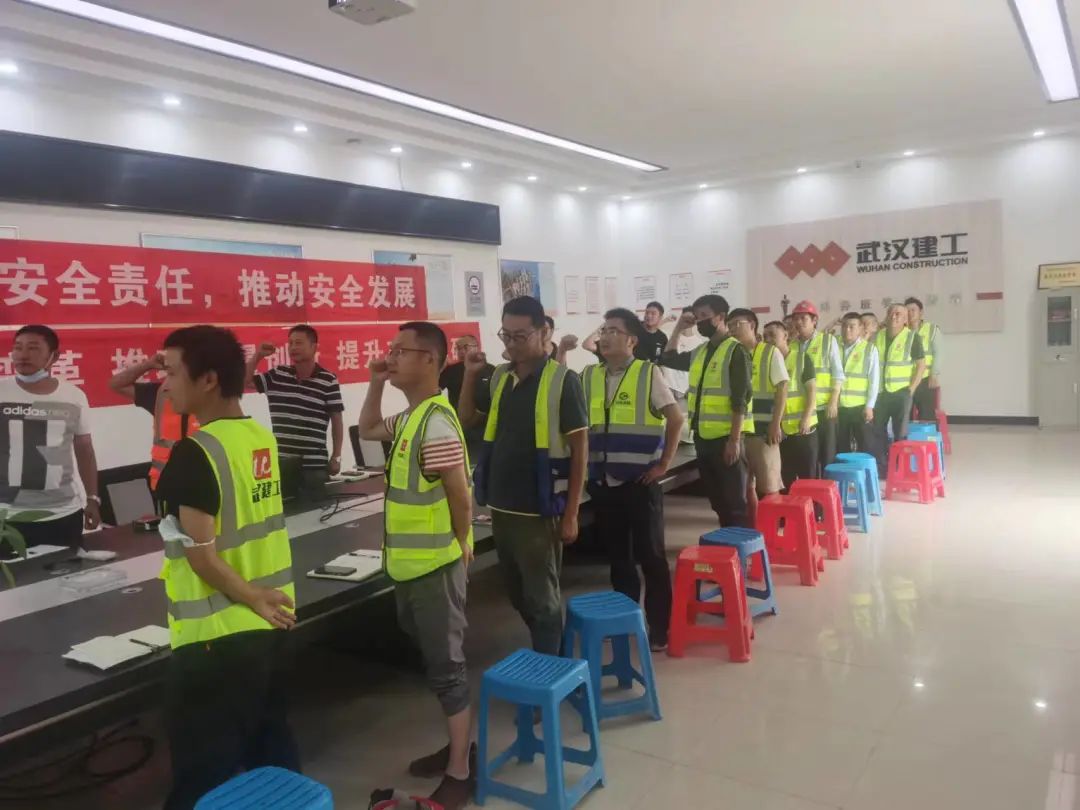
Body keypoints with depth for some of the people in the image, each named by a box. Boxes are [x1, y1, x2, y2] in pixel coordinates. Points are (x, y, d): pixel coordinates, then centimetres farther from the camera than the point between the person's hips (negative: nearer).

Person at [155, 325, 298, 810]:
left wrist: (251, 598, -10)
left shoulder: (193, 452, -19)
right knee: (272, 749, 21)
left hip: (216, 635, -8)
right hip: (271, 624, 8)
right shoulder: (263, 438, 3)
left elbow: (199, 552, -20)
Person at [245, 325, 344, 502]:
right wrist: (257, 355, 1)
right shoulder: (277, 375, 6)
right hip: (279, 462, 4)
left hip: (313, 464, -3)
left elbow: (337, 421, -1)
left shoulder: (328, 381, -4)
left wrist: (336, 457, -4)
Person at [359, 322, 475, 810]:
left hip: (434, 566, -10)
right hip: (413, 564, 10)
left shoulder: (435, 423, -22)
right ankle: (457, 747, 36)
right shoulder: (409, 416, 8)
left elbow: (461, 496, -21)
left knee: (445, 667, 3)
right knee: (436, 661, 20)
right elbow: (366, 430, 26)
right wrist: (376, 384, 12)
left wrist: (458, 546, -7)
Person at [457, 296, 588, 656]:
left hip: (538, 511, -6)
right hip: (501, 506, 7)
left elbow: (580, 448, -10)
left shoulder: (563, 380, -11)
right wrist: (471, 374, 3)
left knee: (542, 598, 5)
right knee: (517, 593, 20)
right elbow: (466, 418, 19)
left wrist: (571, 514, -11)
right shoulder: (499, 377, 6)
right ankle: (551, 651, 40)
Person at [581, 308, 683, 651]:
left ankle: (659, 627, 18)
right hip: (602, 483, 4)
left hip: (640, 481, -4)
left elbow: (676, 419, -7)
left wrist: (664, 463, -7)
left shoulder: (648, 373, -6)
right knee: (617, 555, 15)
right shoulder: (588, 376, 6)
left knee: (650, 555, 4)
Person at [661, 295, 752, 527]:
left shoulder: (735, 351, -9)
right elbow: (669, 359, 27)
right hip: (703, 437, 7)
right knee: (716, 499, 15)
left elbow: (740, 400, -14)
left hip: (726, 438, -7)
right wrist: (679, 328, 17)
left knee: (735, 501, 0)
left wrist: (735, 439, -18)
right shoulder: (699, 352, 13)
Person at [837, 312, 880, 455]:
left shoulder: (870, 349, 0)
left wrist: (869, 405, -8)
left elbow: (874, 379, -2)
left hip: (860, 407, -3)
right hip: (839, 407, 3)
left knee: (866, 448, 4)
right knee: (841, 448, 10)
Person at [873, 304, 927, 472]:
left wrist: (911, 389, -9)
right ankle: (881, 467, 19)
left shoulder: (912, 338, -5)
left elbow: (921, 365, -4)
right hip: (879, 392, 4)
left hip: (901, 392, -4)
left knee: (900, 432, 3)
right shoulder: (877, 336, 6)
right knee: (878, 430, 7)